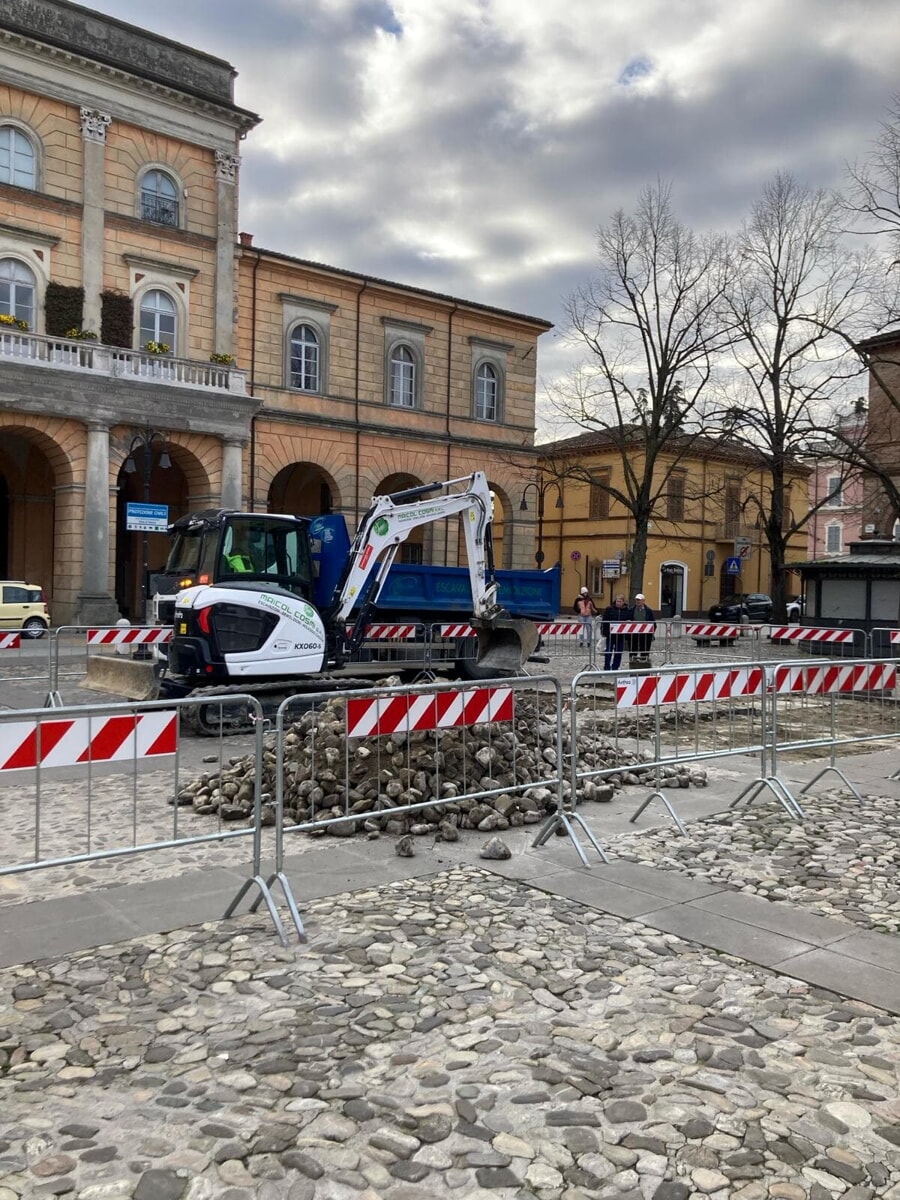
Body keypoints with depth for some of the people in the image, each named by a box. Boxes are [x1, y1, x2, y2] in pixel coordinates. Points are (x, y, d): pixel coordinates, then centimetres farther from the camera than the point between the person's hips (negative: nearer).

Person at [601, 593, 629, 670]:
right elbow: (604, 621, -2)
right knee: (609, 651, 2)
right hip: (610, 634, -2)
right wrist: (604, 631, -7)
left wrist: (627, 634, -3)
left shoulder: (626, 611, 2)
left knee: (619, 652, 7)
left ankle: (615, 668, 17)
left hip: (621, 635, 2)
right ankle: (607, 667, 10)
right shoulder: (609, 609, -3)